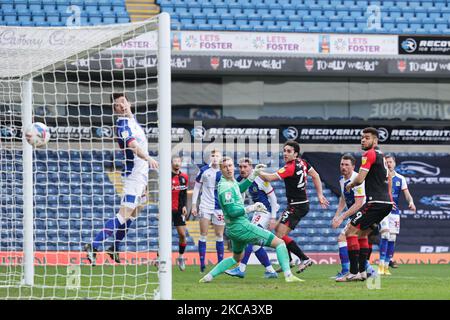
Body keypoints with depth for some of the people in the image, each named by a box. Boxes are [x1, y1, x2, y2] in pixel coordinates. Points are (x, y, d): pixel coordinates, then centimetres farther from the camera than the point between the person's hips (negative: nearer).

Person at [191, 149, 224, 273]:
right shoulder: (204, 170, -1)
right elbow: (197, 187, 6)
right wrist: (194, 205, 2)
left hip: (219, 207, 1)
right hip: (205, 206, -1)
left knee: (219, 235, 5)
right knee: (203, 234, -2)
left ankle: (220, 263, 13)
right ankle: (202, 264, 0)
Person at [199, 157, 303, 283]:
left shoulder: (231, 182, 9)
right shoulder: (226, 187, -19)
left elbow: (239, 189, 31)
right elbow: (232, 211, -24)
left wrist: (254, 174, 23)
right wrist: (252, 208, -17)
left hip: (232, 229, 10)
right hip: (241, 226, -10)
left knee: (236, 258, 32)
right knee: (279, 243, -7)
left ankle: (209, 276, 22)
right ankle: (288, 275, -17)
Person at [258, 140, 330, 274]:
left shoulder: (290, 168, -21)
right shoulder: (302, 163, 6)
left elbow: (270, 178, -25)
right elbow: (315, 176, 17)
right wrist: (320, 195, 18)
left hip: (297, 206, -10)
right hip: (302, 204, 10)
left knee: (280, 235, -14)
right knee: (278, 229, 20)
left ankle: (304, 259, -14)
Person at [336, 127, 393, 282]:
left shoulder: (369, 154, -10)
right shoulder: (380, 155, 20)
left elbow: (360, 179, -17)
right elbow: (388, 178, 35)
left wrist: (350, 185, 4)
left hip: (376, 202, -10)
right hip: (386, 203, 10)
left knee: (351, 231, -9)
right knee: (362, 234, 19)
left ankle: (354, 273, -14)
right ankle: (362, 271, 15)